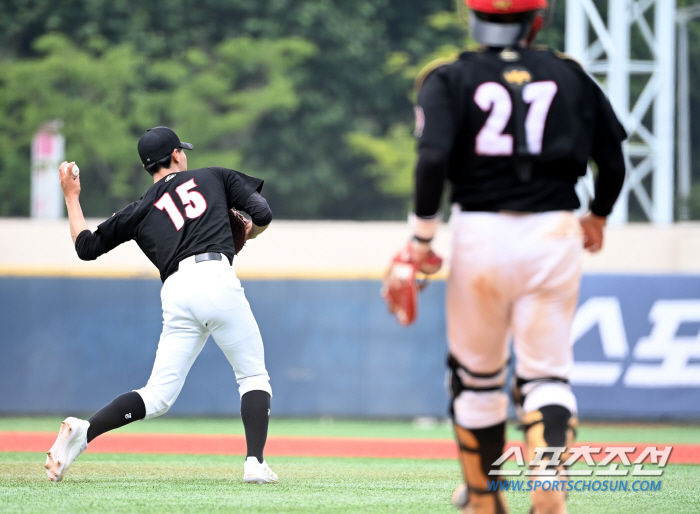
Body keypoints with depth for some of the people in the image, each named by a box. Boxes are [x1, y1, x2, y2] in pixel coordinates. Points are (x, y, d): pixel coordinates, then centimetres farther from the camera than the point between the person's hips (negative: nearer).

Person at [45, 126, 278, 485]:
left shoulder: (140, 211, 22)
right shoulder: (214, 177, 19)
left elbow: (86, 246, 25)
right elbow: (262, 214, 11)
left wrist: (71, 197, 37)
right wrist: (246, 234, 34)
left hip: (176, 295, 3)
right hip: (217, 278, -3)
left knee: (157, 397, 5)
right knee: (253, 376, 11)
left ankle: (83, 430, -15)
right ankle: (255, 463, -5)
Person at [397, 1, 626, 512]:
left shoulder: (449, 80, 1)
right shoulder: (571, 77, 8)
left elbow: (433, 158, -14)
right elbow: (614, 160, 7)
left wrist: (422, 238, -5)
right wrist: (598, 216, 26)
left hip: (481, 236, -1)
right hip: (555, 235, 1)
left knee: (477, 375, 15)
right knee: (547, 373, 5)